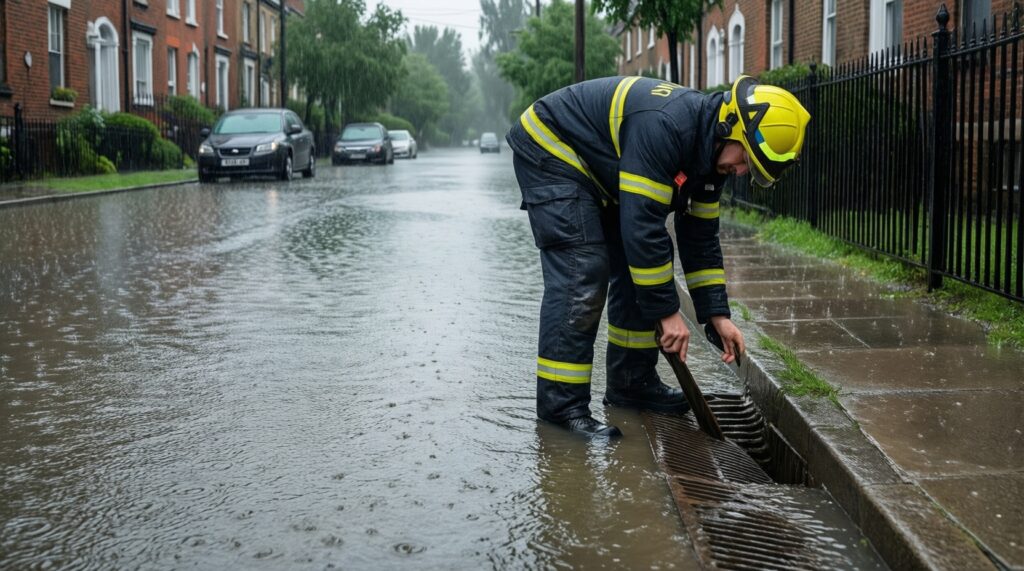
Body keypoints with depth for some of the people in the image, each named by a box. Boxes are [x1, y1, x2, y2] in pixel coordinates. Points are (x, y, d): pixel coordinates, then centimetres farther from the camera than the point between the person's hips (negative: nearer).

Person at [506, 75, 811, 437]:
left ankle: (632, 383, 16)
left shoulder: (710, 150, -3)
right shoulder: (664, 126, -33)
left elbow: (700, 237, 6)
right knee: (582, 276, -18)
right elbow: (642, 224, -33)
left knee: (639, 273, 6)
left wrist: (717, 315, 2)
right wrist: (667, 311, -27)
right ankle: (561, 403, -13)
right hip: (549, 150, -10)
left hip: (597, 173, 10)